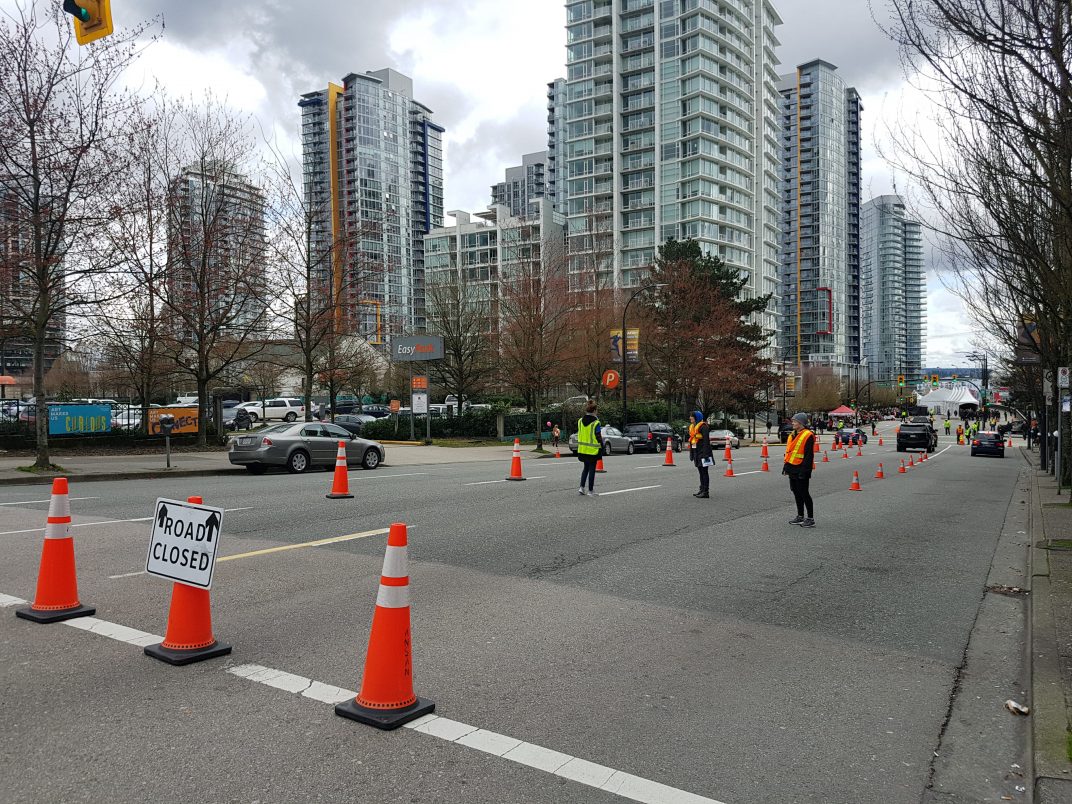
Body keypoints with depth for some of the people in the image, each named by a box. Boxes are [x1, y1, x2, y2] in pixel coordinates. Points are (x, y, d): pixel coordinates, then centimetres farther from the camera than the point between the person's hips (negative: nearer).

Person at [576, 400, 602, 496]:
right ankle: (590, 491, 10)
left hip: (583, 449, 5)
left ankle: (581, 487, 10)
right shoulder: (595, 422, -15)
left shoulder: (580, 421, 1)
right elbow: (599, 437, -11)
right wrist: (601, 448, -2)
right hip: (593, 450, -5)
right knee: (592, 470, 4)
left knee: (585, 468, 19)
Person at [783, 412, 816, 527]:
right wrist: (786, 466, 18)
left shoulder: (808, 436, -14)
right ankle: (800, 516, 24)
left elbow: (809, 455, -17)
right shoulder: (792, 435, 14)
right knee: (796, 492, 14)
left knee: (804, 493, -4)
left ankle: (810, 518, 4)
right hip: (792, 468, 9)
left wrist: (804, 470, -21)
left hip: (801, 469, -9)